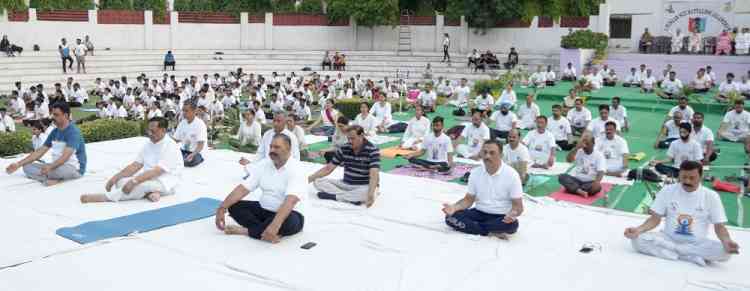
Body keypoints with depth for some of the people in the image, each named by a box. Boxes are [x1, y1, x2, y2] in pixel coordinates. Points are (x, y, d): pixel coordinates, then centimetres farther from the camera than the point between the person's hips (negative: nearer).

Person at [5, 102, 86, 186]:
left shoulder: (73, 132, -17)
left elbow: (65, 156, -29)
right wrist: (18, 164, 0)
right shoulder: (55, 132, 9)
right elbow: (40, 151, 9)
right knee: (27, 167, -3)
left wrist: (50, 167, -45)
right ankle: (55, 179, -22)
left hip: (74, 169, -9)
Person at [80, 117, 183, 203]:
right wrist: (115, 177, -7)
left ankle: (105, 197, -24)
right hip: (149, 179, 8)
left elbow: (157, 171, -27)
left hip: (165, 184, -8)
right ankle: (149, 193, -22)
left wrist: (134, 181, -36)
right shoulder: (149, 144, 9)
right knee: (121, 181, -11)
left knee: (140, 185, -34)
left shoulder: (170, 147, -17)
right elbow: (136, 165, 5)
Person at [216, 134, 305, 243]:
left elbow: (290, 201, -34)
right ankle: (266, 231, -24)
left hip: (287, 214, -6)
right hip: (262, 209, 6)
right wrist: (222, 208, -16)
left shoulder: (295, 170, -20)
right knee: (233, 206, -11)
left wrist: (274, 226, -48)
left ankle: (246, 231, -23)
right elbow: (243, 188, -4)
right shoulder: (264, 164, 0)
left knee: (289, 222, -39)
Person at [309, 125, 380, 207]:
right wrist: (309, 178, -7)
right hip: (346, 184, 5)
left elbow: (374, 174, -29)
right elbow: (328, 168, 4)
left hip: (364, 187, -5)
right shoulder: (344, 149, -2)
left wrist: (370, 194, -46)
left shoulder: (372, 150, -16)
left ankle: (333, 195, -24)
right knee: (318, 182, -10)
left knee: (366, 193, -41)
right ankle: (352, 198, -24)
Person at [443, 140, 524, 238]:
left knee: (512, 224, -38)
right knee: (451, 218, -21)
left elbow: (518, 206, -9)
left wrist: (513, 214, -33)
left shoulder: (511, 175, -11)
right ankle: (491, 232, -23)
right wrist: (455, 207, -14)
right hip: (479, 213, 3)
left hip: (502, 217, -3)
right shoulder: (475, 173, 0)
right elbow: (468, 199, 7)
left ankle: (469, 226, -20)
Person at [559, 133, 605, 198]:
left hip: (590, 182, -2)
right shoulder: (579, 151, 4)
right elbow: (569, 160, -13)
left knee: (597, 187, -36)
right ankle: (581, 191, -40)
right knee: (562, 177, -25)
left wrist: (597, 181, -38)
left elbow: (601, 172, -17)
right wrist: (577, 148, -21)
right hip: (576, 179, 2)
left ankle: (572, 188, -30)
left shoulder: (599, 155, -5)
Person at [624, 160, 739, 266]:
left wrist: (727, 241, -27)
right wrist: (638, 229, -21)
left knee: (725, 251, -30)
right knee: (638, 239, -27)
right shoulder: (667, 190, -1)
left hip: (697, 243, -1)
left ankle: (674, 251, -18)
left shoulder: (711, 196, -3)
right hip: (668, 238, 1)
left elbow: (719, 226, -3)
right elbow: (655, 219, -1)